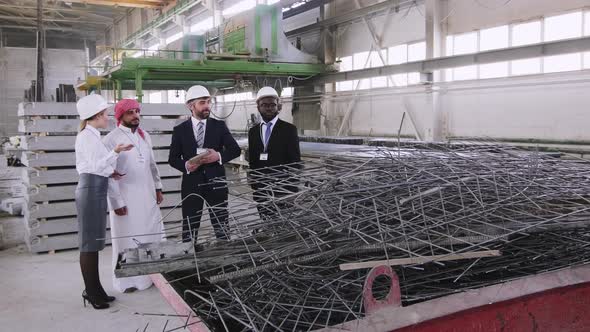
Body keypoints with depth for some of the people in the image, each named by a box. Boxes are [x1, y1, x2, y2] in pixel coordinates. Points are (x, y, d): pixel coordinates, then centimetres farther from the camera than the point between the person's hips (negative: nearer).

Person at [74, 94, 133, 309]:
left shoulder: (90, 135, 18)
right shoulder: (87, 136, -11)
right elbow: (95, 166, -19)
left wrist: (109, 172, 15)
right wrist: (115, 152, -26)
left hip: (95, 190, 10)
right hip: (91, 190, -10)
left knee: (94, 242, 12)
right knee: (90, 243, -3)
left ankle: (94, 290, 19)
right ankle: (92, 293, 4)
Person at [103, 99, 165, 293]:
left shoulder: (144, 136, 9)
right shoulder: (112, 139, -10)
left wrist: (158, 188, 13)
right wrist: (117, 202, -13)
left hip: (147, 196, 6)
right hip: (126, 199, -6)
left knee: (153, 235, 8)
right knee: (128, 240, 3)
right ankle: (126, 281, 17)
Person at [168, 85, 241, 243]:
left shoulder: (219, 126, 4)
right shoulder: (180, 130, 4)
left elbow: (235, 149, 2)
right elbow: (173, 158, 5)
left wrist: (219, 156, -17)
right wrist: (185, 165, -16)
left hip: (216, 182, 0)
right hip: (191, 184, 0)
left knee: (221, 227, 6)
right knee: (189, 229, 5)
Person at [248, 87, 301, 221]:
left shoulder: (289, 129, -2)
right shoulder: (253, 131, 12)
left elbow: (295, 161, -4)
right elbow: (252, 161, 14)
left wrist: (293, 188, -8)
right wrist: (253, 184, 9)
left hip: (283, 190, -4)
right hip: (260, 189, 4)